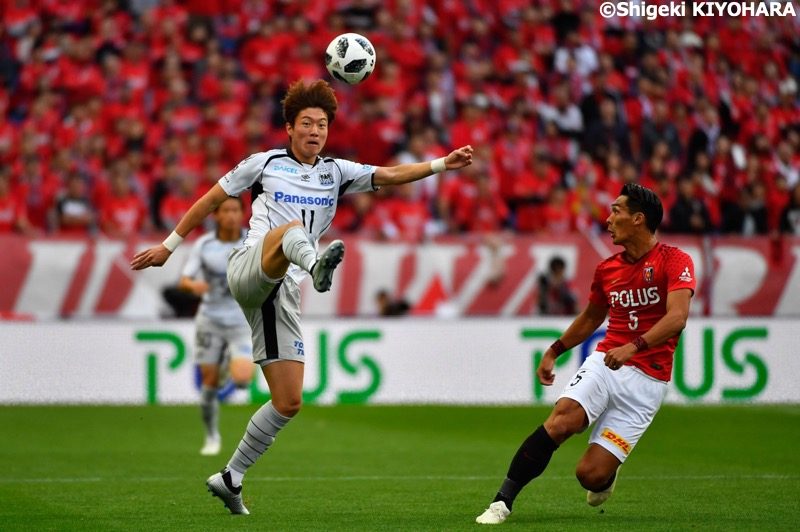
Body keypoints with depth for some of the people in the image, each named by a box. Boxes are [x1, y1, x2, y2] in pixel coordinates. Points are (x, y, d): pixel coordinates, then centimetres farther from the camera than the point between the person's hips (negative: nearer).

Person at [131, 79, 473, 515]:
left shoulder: (336, 173, 20)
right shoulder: (264, 164, 12)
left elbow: (389, 175, 7)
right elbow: (210, 200, 18)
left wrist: (442, 164, -8)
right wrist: (168, 246, 18)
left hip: (283, 294, 5)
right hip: (248, 269, -4)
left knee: (288, 402, 0)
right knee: (292, 227, -37)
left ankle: (230, 479, 13)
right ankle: (317, 266, -73)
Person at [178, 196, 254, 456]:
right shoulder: (204, 244, -3)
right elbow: (183, 280, -5)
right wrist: (193, 284, -27)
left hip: (242, 320, -1)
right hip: (210, 319, 1)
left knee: (242, 378, -22)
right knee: (209, 381, 1)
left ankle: (230, 363, 15)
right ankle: (212, 437, 20)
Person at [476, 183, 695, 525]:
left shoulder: (674, 261, -8)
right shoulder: (607, 269, 11)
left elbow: (677, 317, -22)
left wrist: (634, 346, -35)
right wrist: (554, 351, 25)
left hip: (647, 379, -4)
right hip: (605, 362, 4)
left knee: (590, 474, -11)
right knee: (560, 422, -27)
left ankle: (606, 476, 27)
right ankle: (502, 502, -20)